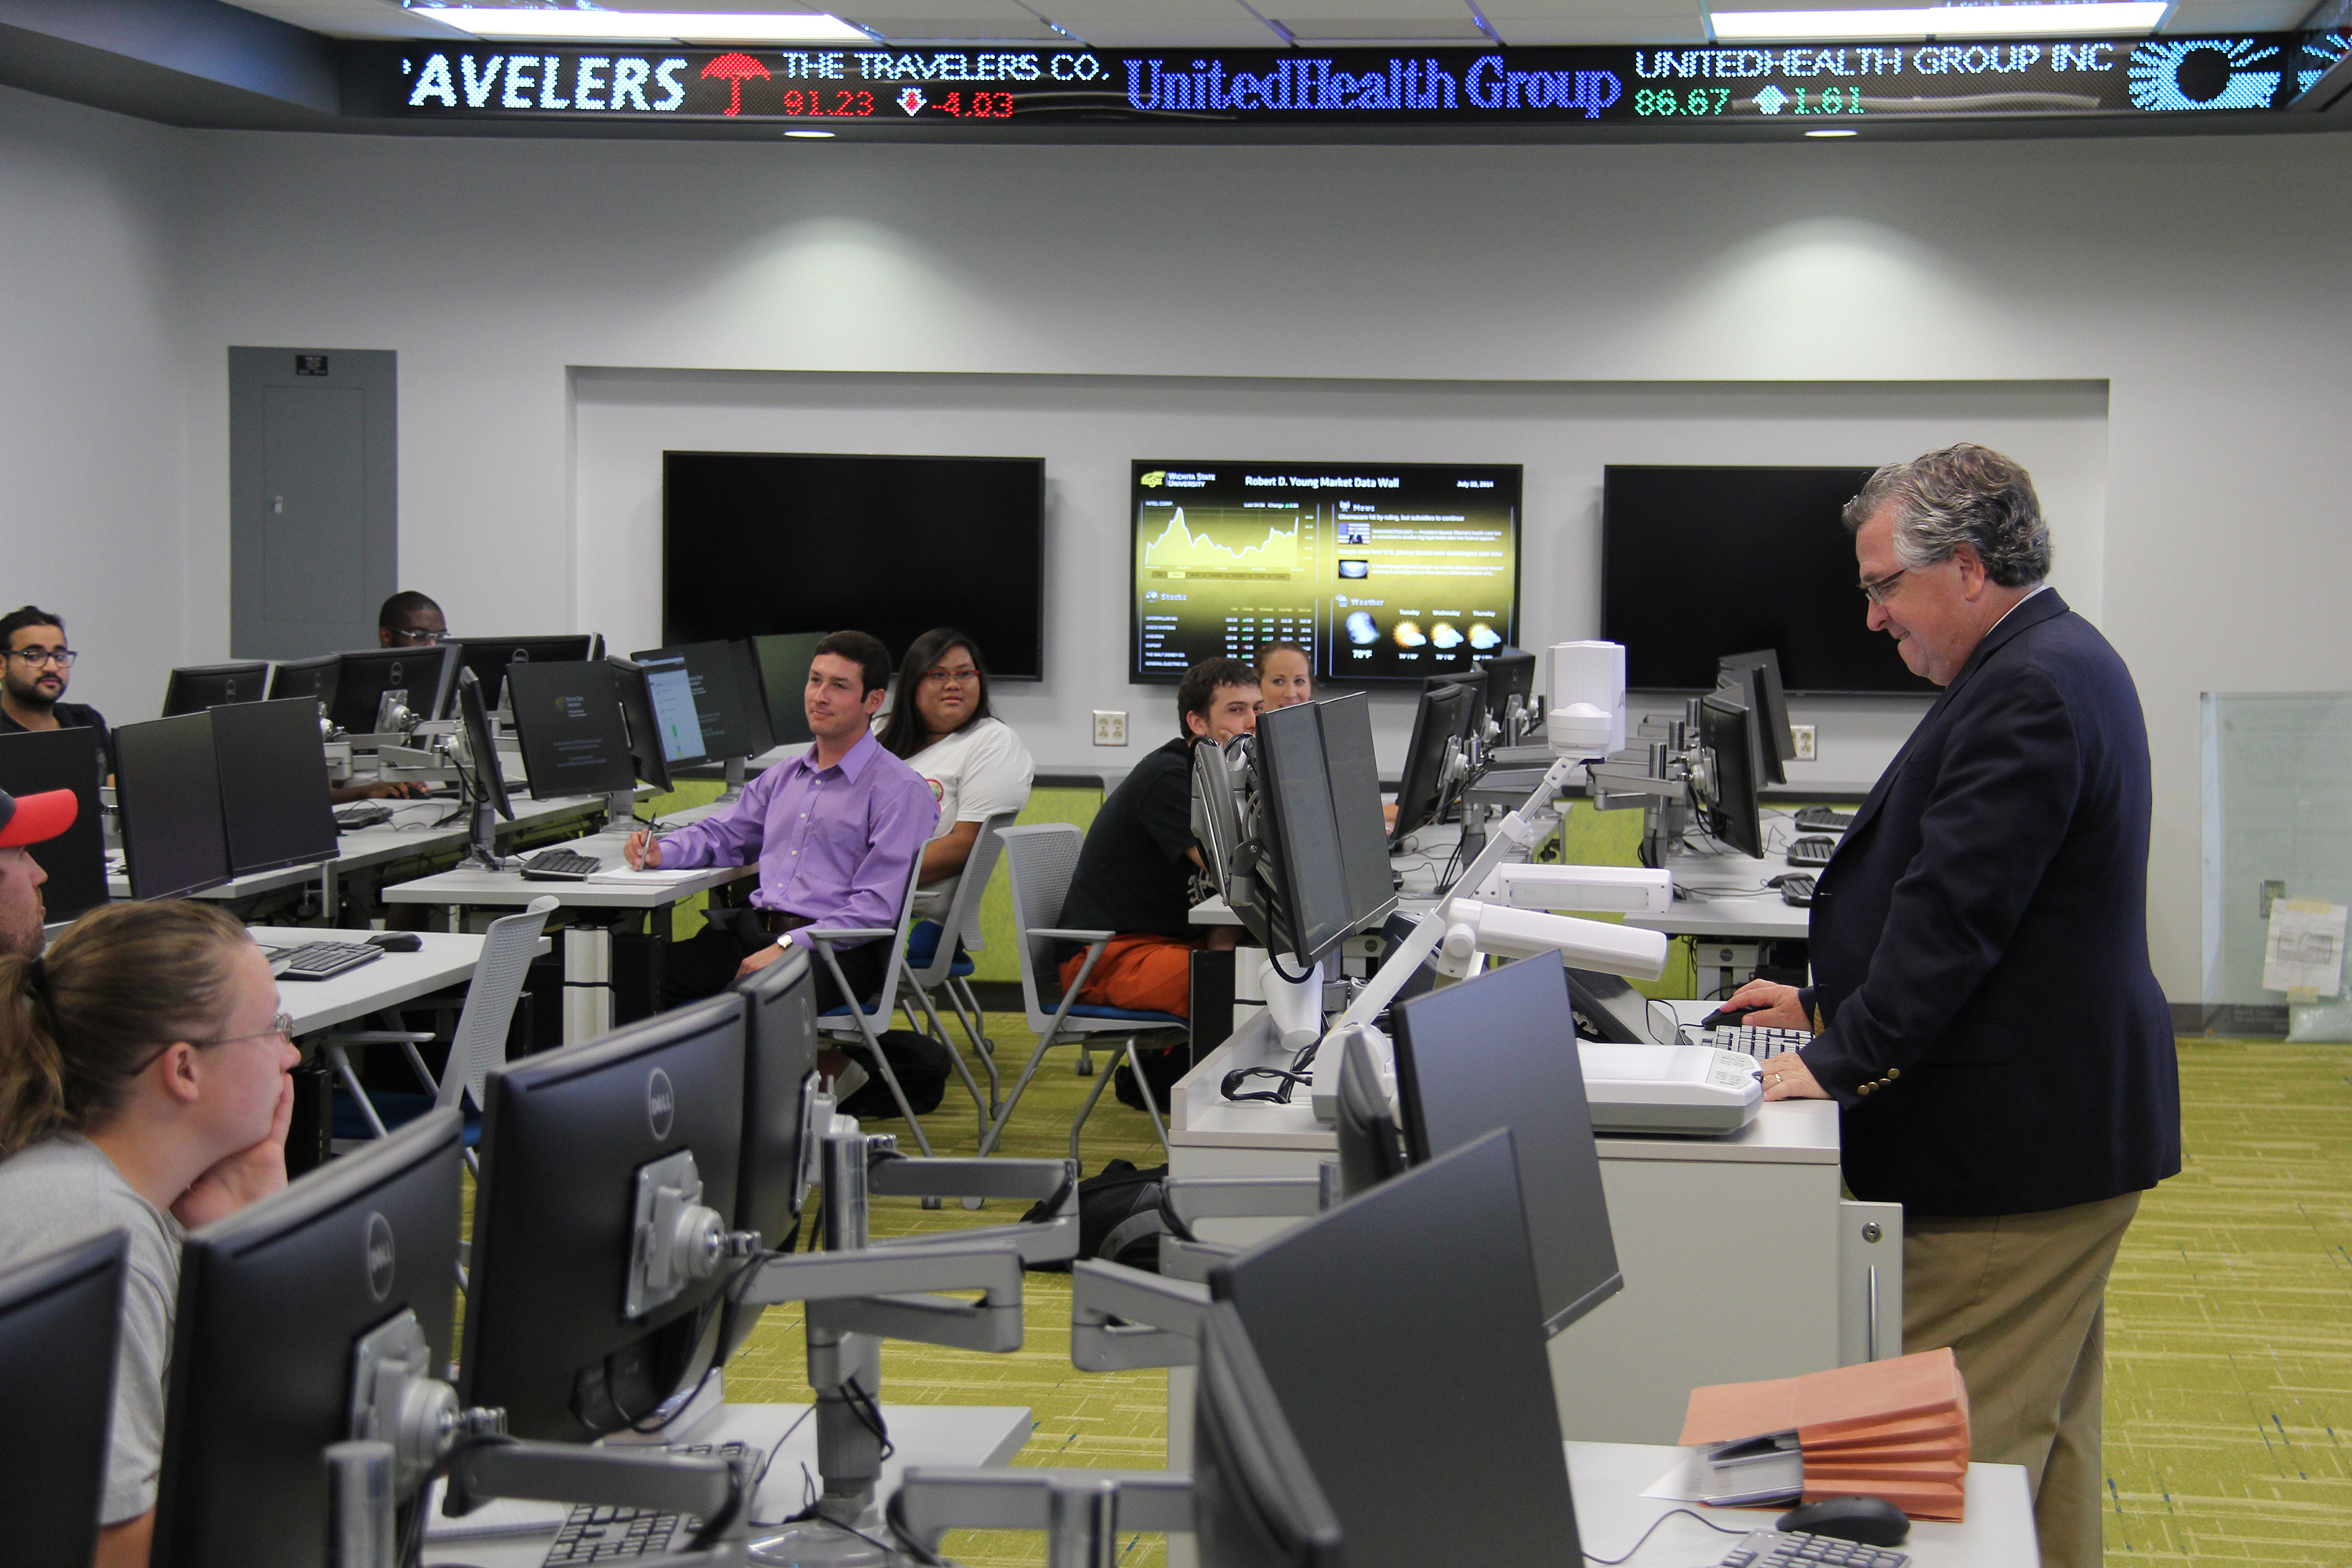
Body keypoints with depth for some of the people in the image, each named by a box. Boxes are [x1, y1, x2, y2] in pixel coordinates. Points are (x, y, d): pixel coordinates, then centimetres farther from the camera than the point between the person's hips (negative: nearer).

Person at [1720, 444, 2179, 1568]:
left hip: (2014, 1148, -11)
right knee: (2039, 1442, 18)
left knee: (1957, 1455, -7)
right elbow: (1944, 889, 21)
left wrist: (1843, 1058, -19)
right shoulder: (2050, 666, 14)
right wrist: (1832, 1003, 17)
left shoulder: (2030, 689, -20)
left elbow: (1957, 908, -24)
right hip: (2053, 1125, 11)